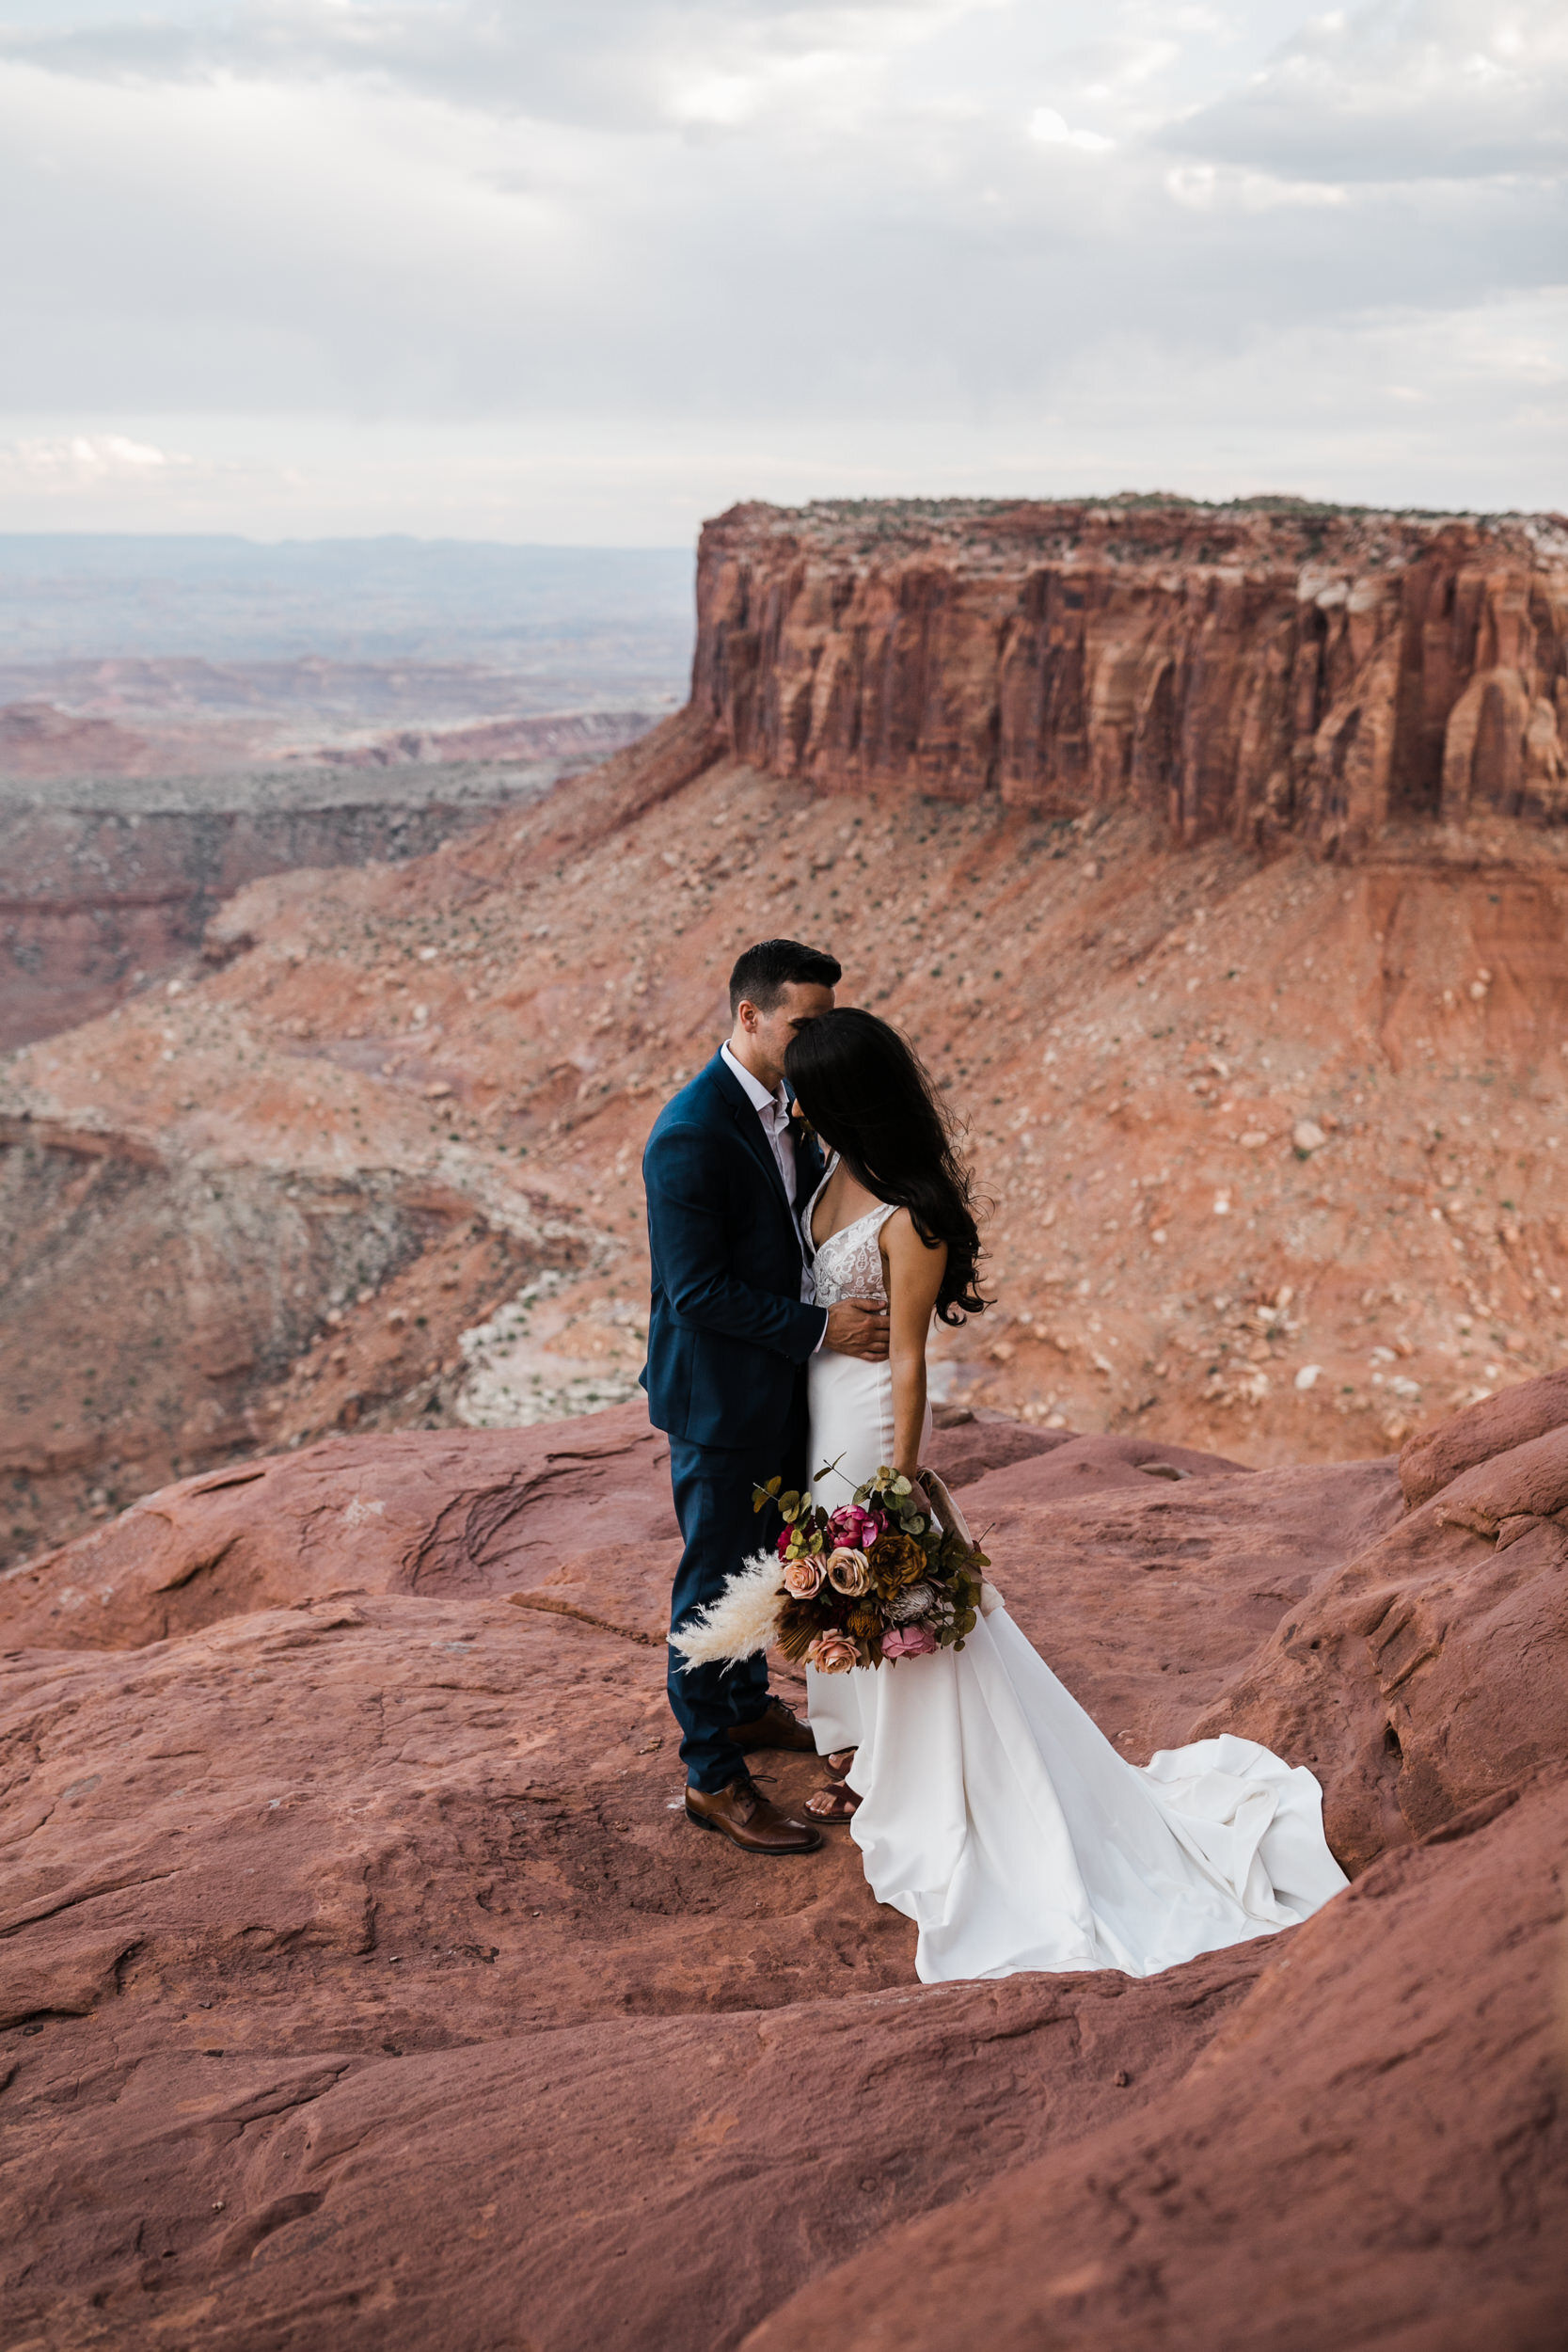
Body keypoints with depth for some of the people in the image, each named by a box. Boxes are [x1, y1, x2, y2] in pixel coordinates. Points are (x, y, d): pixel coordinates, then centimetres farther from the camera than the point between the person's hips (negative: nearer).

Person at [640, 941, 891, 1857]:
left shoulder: (789, 1104, 2)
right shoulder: (691, 1134, -26)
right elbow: (699, 1291, -25)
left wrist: (858, 1305, 0)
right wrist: (822, 1329, -24)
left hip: (782, 1379, 9)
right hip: (720, 1393, -9)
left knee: (766, 1554, 25)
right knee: (716, 1576, 4)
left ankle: (748, 1704, 46)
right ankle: (714, 1777, 17)